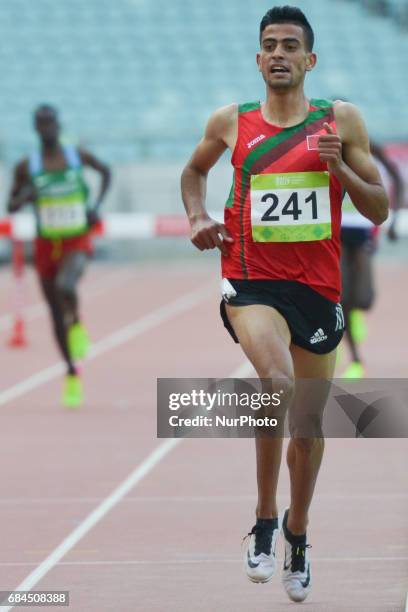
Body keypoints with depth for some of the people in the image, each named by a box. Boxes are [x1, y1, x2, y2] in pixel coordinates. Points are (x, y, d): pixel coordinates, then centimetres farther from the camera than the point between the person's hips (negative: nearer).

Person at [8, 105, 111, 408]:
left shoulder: (78, 155, -4)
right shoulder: (26, 166, -4)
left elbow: (106, 170, 14)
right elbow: (11, 206, 4)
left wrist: (97, 206, 1)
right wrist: (25, 197, -19)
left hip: (77, 243, -2)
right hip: (47, 244, 2)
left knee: (65, 286, -34)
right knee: (57, 314, 8)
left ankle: (77, 324, -2)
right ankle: (72, 374, 26)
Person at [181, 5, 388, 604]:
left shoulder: (341, 121, 1)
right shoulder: (231, 123, 3)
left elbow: (380, 209, 3)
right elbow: (194, 170, 24)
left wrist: (340, 168, -13)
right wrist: (198, 218, 6)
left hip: (317, 287, 2)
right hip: (250, 282, -2)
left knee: (309, 423, 13)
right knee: (278, 381, -31)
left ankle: (297, 533, 38)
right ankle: (265, 521, -16)